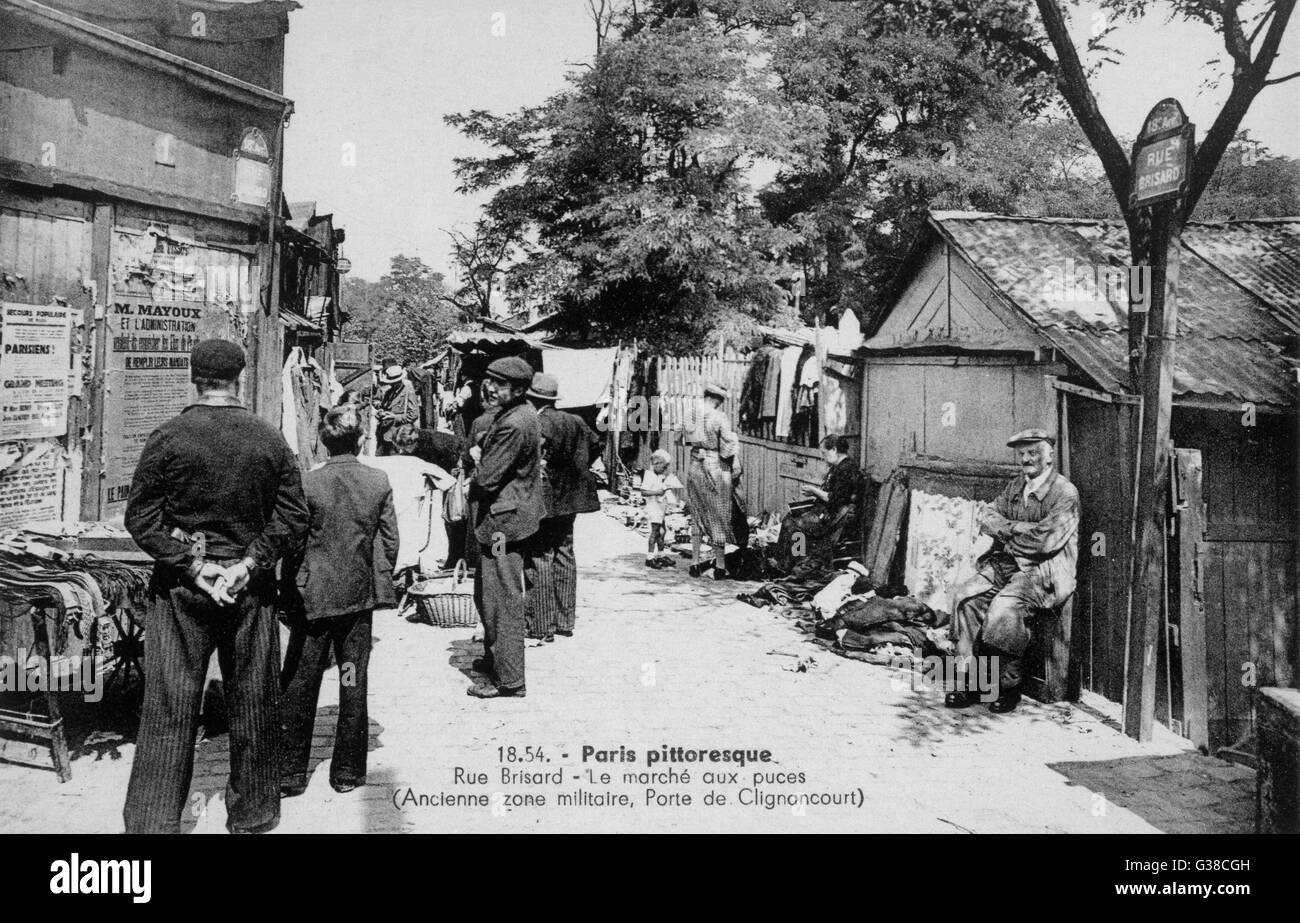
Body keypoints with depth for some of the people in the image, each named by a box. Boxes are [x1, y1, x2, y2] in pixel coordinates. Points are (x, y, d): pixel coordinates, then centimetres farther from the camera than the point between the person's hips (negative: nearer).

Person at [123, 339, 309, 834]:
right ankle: (252, 815, 25)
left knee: (168, 708, 5)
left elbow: (140, 517, -8)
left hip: (180, 589, -1)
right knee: (253, 706, 12)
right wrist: (248, 564, -8)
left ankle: (153, 821, 8)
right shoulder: (270, 440, -2)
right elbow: (293, 519, -6)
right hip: (251, 590, 1)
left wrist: (191, 566, -8)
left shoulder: (168, 437, -6)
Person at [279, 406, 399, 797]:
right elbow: (390, 540, 1)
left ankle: (290, 774, 13)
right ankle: (348, 771, 16)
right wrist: (382, 580, 16)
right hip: (359, 596, 2)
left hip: (312, 596, -2)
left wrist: (289, 598, 5)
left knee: (299, 687, 8)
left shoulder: (308, 484, -10)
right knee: (353, 684, 9)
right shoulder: (379, 482, -4)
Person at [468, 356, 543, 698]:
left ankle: (509, 680, 6)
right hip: (502, 519, 10)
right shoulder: (520, 414, 11)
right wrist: (482, 455, 1)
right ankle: (494, 656, 37)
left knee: (503, 601, -3)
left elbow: (487, 478, -21)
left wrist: (477, 459, -1)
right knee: (486, 595, 22)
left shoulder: (514, 424, -22)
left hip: (503, 521, -10)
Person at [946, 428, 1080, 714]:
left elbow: (1046, 539, -19)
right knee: (966, 596, -16)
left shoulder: (1065, 492, -9)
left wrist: (1006, 527, -7)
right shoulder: (1016, 486, 15)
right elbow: (985, 516, 10)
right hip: (1007, 563, 7)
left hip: (1045, 572, -7)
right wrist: (1018, 530, -9)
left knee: (1004, 607, -31)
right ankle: (966, 678, -13)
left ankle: (1008, 686, -15)